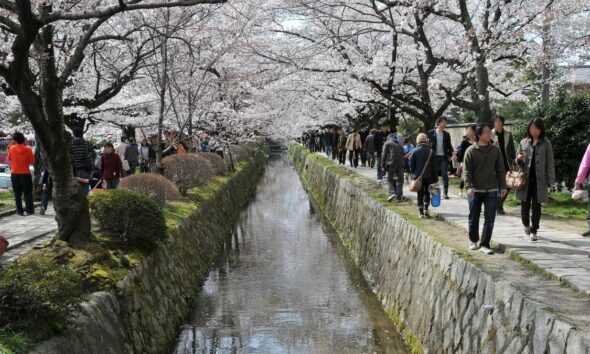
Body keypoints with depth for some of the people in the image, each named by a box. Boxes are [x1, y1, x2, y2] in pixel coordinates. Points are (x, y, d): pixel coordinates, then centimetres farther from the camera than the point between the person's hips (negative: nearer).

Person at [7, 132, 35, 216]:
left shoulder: (11, 148, -6)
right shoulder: (28, 149, -9)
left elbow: (9, 158, 11)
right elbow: (32, 162, -5)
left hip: (14, 174, 1)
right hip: (25, 174, -1)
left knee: (17, 194, 8)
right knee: (27, 193, 6)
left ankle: (20, 211, 7)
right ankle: (29, 210, 5)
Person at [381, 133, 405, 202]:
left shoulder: (387, 143, 7)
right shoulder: (400, 145, 22)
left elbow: (384, 155, -1)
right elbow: (402, 155, 19)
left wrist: (383, 166, -1)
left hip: (391, 163, -4)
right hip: (400, 164, 4)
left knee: (390, 179, 4)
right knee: (399, 180, 8)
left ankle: (392, 193, -15)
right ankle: (399, 196, 5)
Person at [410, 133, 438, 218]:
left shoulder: (415, 151, -4)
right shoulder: (430, 151, -3)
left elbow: (411, 165, -2)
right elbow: (434, 166, -1)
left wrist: (413, 174, 11)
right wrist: (435, 178, 4)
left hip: (418, 177, 0)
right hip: (428, 176, 0)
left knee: (420, 194, 5)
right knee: (427, 193, 15)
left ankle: (421, 212, 4)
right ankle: (426, 209, 4)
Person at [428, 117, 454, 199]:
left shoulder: (446, 134, 9)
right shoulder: (431, 133, 2)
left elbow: (449, 146, 12)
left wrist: (450, 155, 1)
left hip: (443, 157, 1)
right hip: (434, 157, -1)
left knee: (445, 175, -5)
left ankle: (446, 193, -3)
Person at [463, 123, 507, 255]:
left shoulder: (495, 150, 6)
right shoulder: (471, 151, -4)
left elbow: (500, 170, 9)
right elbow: (467, 171, -6)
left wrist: (503, 186, 5)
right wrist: (469, 186, -17)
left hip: (491, 190, 2)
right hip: (475, 190, -2)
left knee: (490, 219, -4)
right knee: (474, 218, 10)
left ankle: (484, 244, 2)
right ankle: (473, 241, 29)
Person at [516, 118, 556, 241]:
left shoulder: (546, 143, 0)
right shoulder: (523, 142, 6)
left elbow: (550, 162, 0)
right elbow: (517, 161, 14)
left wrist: (551, 180, -5)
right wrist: (519, 159, -11)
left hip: (539, 180, -2)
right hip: (525, 179, 2)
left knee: (536, 205, 2)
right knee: (525, 204, 8)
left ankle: (534, 230, 10)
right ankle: (526, 226, 29)